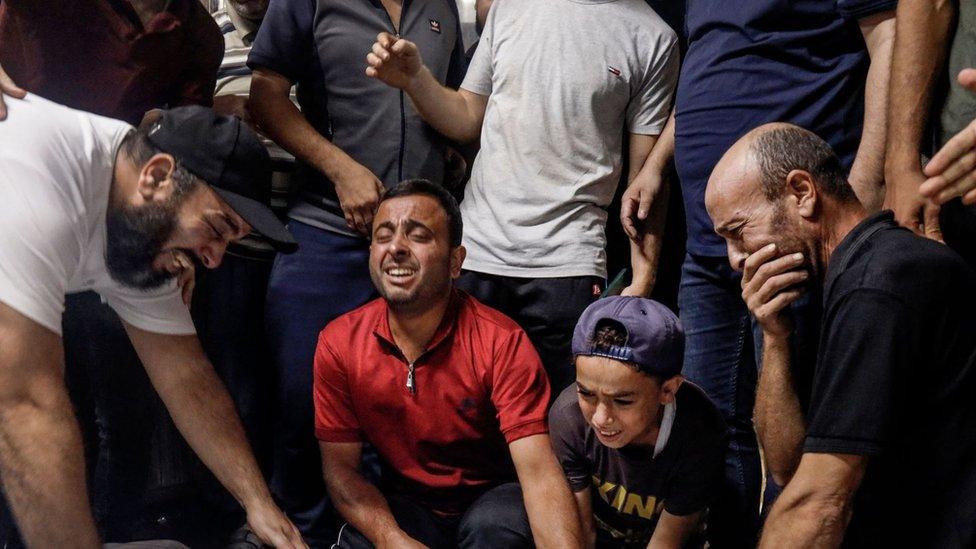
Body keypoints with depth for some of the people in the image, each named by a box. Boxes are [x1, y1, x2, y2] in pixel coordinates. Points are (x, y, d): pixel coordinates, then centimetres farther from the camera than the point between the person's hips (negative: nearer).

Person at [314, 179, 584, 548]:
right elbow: (339, 466, -5)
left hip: (492, 501, -2)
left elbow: (538, 473, -27)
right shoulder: (337, 344, -9)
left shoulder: (502, 343, -20)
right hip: (403, 505, 3)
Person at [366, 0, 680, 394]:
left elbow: (644, 173, 0)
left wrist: (644, 276, -5)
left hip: (567, 264, -3)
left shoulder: (653, 39, 0)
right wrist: (414, 77, -2)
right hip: (476, 250, 3)